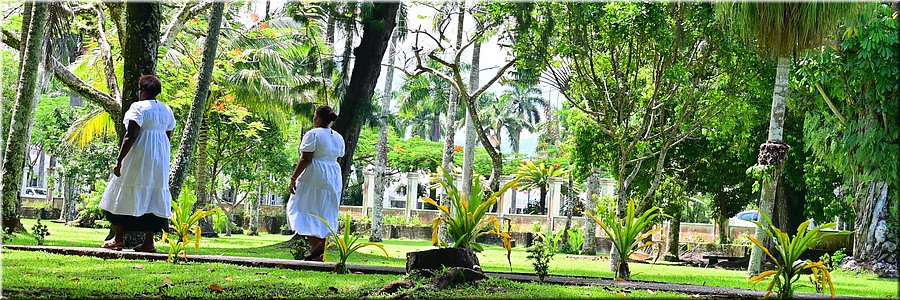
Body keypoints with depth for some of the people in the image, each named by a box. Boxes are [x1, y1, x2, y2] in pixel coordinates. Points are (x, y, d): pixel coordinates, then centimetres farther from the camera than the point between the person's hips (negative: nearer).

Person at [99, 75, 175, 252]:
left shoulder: (138, 107, -10)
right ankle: (148, 242, 4)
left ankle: (118, 239, 3)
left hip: (138, 158, -6)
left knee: (125, 195, 2)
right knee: (154, 196, 6)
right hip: (160, 160, 7)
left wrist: (119, 161, -14)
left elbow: (130, 136, -16)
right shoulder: (167, 110, 11)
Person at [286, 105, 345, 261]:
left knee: (304, 209, -1)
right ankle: (319, 254, 8)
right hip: (333, 178, 7)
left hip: (314, 178, -7)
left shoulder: (313, 134, -10)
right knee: (325, 213, 9)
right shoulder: (338, 137, 12)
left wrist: (293, 178, -11)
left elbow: (305, 159, -15)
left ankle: (315, 243, -19)